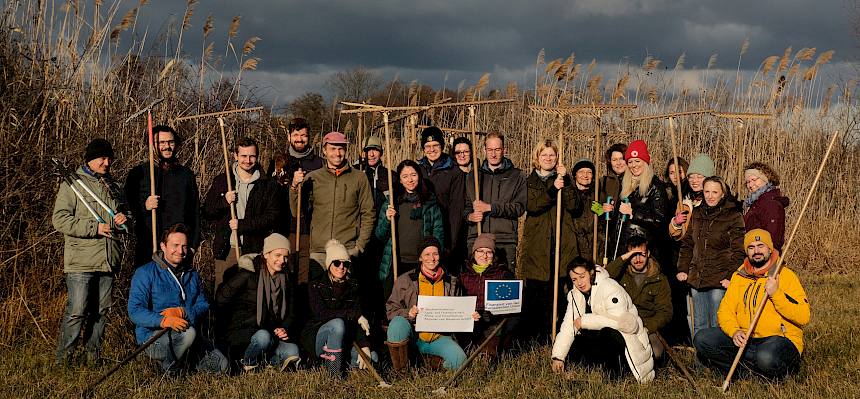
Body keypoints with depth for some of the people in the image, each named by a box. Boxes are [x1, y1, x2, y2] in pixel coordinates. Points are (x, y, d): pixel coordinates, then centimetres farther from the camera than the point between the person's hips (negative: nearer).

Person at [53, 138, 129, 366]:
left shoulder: (112, 186, 18)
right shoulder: (73, 184, -2)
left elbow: (122, 211, 32)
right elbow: (60, 219, -11)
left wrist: (123, 218, 7)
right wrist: (94, 227, -17)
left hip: (108, 261, 6)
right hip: (80, 261, -6)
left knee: (101, 311, 9)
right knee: (77, 311, -9)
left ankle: (94, 356, 19)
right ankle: (63, 359, 0)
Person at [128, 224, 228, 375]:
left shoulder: (192, 274, 14)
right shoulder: (145, 273, -6)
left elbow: (203, 305, 5)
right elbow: (135, 311, -17)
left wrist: (182, 312, -18)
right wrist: (163, 320, -34)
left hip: (188, 336, 6)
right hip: (152, 337, -5)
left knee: (222, 367, -8)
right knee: (188, 332, -36)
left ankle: (182, 356, 17)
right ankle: (169, 370, -9)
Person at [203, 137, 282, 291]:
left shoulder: (268, 185, 6)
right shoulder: (221, 181, 13)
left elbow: (274, 217, -1)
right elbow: (206, 213, 13)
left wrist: (242, 224, -10)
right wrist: (224, 202, -7)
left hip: (255, 249, -2)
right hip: (226, 249, 2)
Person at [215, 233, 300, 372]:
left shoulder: (286, 281, 11)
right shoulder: (248, 275, -7)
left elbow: (291, 314, 15)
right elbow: (221, 300, -8)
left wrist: (284, 329, -6)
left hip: (273, 333, 2)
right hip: (241, 333, -2)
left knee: (293, 352, -29)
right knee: (263, 336, -38)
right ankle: (247, 363, -13)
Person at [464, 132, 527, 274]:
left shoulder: (516, 176, 8)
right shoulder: (473, 176, 18)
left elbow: (519, 207, -3)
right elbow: (465, 205, 20)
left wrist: (489, 207, -9)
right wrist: (470, 216, -3)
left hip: (506, 242, -2)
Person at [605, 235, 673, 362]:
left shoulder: (660, 280, 9)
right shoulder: (622, 273, 10)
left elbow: (665, 313, 4)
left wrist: (646, 328, -13)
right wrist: (622, 258, -13)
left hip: (648, 328, 0)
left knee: (656, 353, -29)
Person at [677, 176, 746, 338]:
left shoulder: (733, 216, -4)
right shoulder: (697, 215, 14)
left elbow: (738, 251, -7)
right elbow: (687, 244, 20)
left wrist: (730, 276, -14)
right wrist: (682, 269, 11)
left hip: (720, 282, -6)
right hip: (696, 279, 6)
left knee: (718, 325, -4)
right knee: (699, 325, 11)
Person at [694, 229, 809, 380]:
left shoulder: (785, 275, -3)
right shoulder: (739, 276, 13)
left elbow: (803, 317, -12)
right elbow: (725, 310, 5)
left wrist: (776, 294, -22)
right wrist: (734, 331, -16)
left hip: (780, 338, -5)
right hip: (745, 339, 5)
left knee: (766, 357, -40)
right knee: (702, 339, -16)